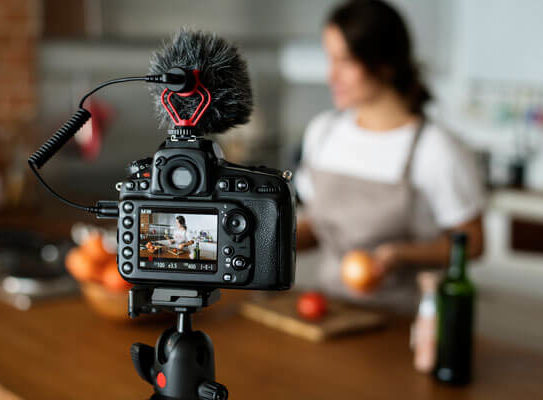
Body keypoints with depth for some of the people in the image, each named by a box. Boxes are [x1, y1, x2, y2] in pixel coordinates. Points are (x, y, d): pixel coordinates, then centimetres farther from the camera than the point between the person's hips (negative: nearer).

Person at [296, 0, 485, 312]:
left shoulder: (438, 152, -12)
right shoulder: (322, 131, 7)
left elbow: (471, 242, -4)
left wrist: (401, 256, -18)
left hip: (403, 314, -4)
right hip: (332, 306, 4)